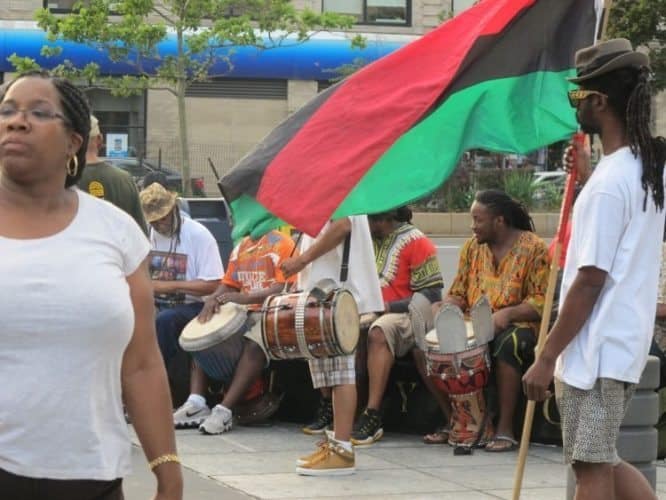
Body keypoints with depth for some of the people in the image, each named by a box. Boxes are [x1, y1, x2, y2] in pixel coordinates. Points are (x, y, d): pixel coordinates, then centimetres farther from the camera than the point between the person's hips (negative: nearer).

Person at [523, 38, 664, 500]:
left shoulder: (608, 182, -19)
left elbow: (589, 282, -20)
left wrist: (547, 357, -15)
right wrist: (586, 169, 21)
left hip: (596, 349, -9)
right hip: (626, 344, 9)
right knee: (602, 461, 18)